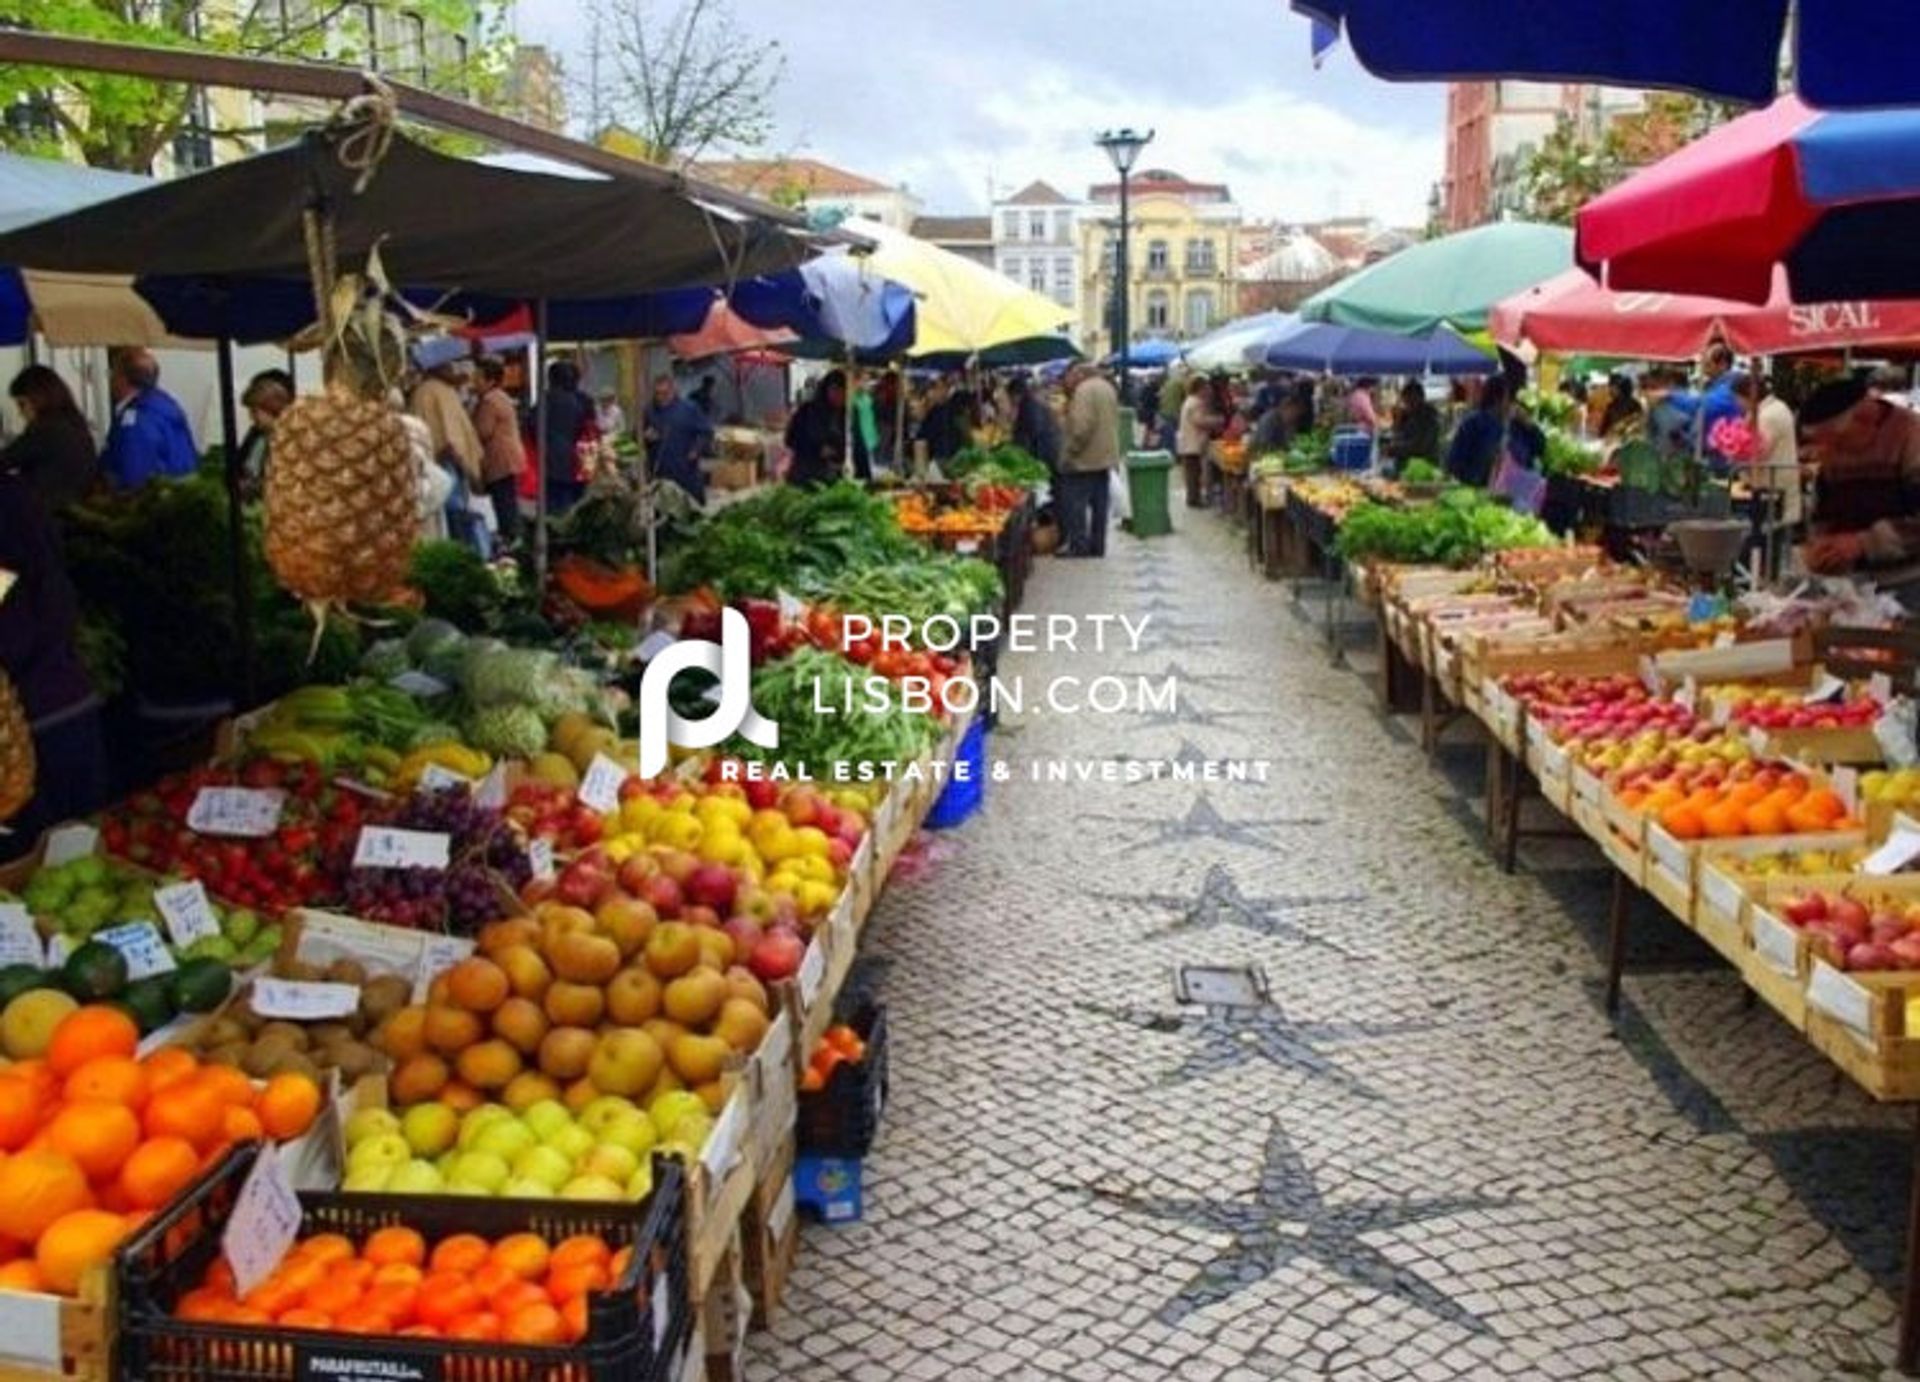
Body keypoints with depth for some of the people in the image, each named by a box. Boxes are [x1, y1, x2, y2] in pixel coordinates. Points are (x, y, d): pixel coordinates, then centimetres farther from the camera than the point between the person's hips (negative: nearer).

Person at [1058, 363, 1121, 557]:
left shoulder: (1084, 390, -15)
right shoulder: (1107, 387, 14)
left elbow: (1082, 426, -24)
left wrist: (1069, 453, -17)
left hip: (1084, 460, -9)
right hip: (1105, 457, 9)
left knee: (1074, 505, -3)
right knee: (1099, 505, 13)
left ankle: (1078, 547, -4)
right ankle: (1097, 548, 17)